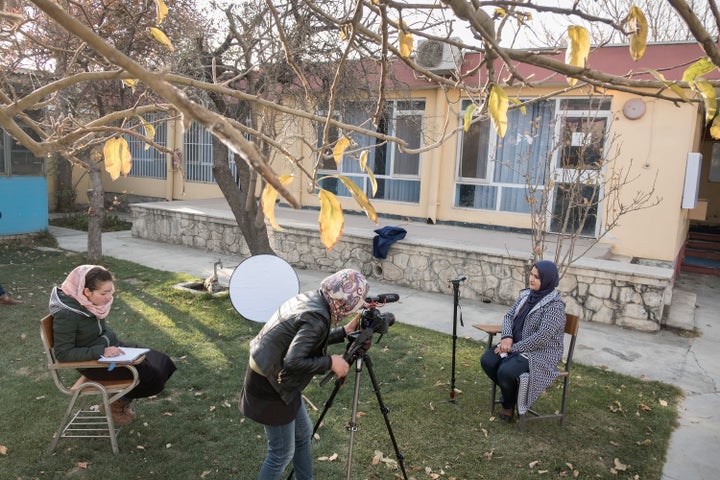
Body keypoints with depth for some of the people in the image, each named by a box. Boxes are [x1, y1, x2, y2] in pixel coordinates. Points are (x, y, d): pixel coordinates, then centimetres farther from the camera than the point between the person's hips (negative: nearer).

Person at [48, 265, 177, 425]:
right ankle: (117, 403, 11)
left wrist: (116, 345, 4)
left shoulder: (90, 301, -3)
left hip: (111, 347, 8)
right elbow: (63, 353, -24)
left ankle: (122, 399, 16)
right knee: (151, 374, -16)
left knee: (163, 362, 1)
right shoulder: (66, 315, -26)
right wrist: (101, 351, -28)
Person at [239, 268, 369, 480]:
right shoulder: (317, 316, -27)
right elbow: (293, 362, -33)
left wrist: (345, 331, 7)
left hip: (276, 378, 9)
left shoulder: (311, 298, 0)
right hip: (270, 385, -9)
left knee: (304, 432, 23)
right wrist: (331, 362, -20)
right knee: (283, 452, 7)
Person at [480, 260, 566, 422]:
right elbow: (509, 316, 9)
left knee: (505, 371, -28)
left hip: (540, 353, -7)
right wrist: (507, 337, -11)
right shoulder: (526, 295, 5)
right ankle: (510, 391, 11)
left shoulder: (554, 305, -18)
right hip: (516, 345, 7)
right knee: (487, 360, -14)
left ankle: (509, 404, 4)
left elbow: (542, 337, -24)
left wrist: (514, 347, -20)